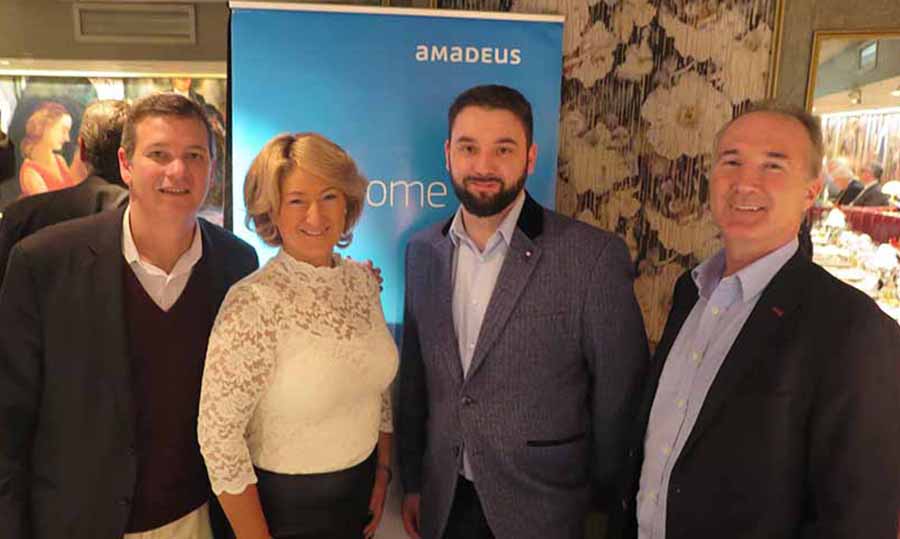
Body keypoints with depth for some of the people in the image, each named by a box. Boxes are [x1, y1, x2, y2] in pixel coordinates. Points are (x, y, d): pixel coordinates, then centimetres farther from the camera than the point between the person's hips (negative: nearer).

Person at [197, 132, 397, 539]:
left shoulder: (363, 280, -4)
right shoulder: (254, 303, -23)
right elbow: (218, 434, -20)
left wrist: (383, 471, 7)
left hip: (360, 491, 6)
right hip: (284, 505, -5)